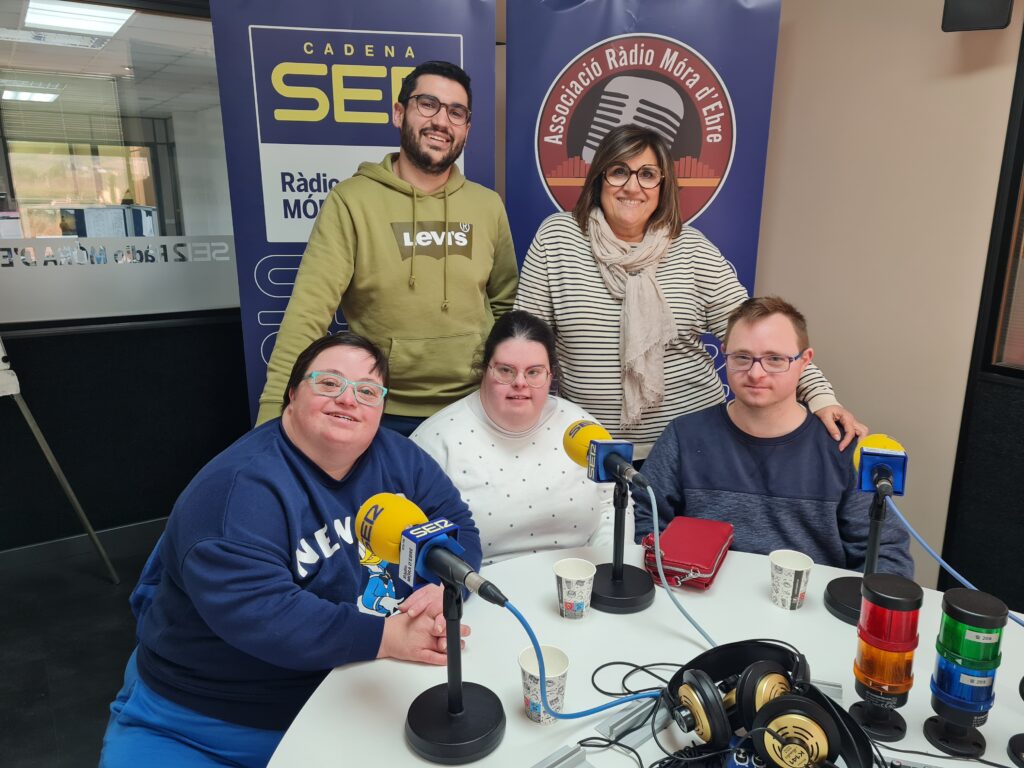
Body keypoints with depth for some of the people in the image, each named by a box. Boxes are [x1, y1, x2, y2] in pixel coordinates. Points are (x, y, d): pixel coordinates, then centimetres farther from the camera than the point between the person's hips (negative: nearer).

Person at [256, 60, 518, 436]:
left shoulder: (489, 206, 2)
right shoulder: (351, 201, -10)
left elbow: (506, 304, 10)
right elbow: (309, 311, -16)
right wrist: (274, 414, -24)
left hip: (473, 410, 3)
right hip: (384, 417, -3)